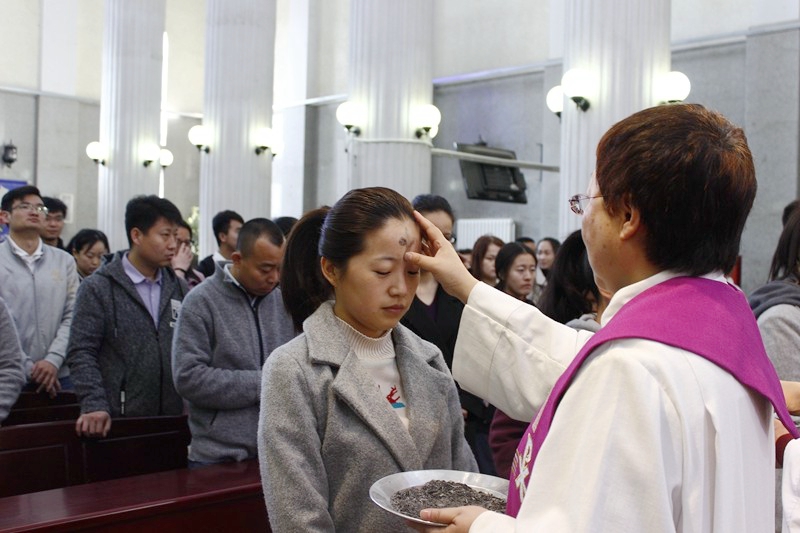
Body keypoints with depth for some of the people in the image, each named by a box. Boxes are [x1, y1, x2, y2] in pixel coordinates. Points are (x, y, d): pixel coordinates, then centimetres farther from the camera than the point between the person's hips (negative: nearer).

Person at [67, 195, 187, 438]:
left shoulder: (180, 288, 10)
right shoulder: (98, 288, -3)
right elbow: (81, 353, -7)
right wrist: (94, 406, -17)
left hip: (172, 418, 4)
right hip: (118, 419, -4)